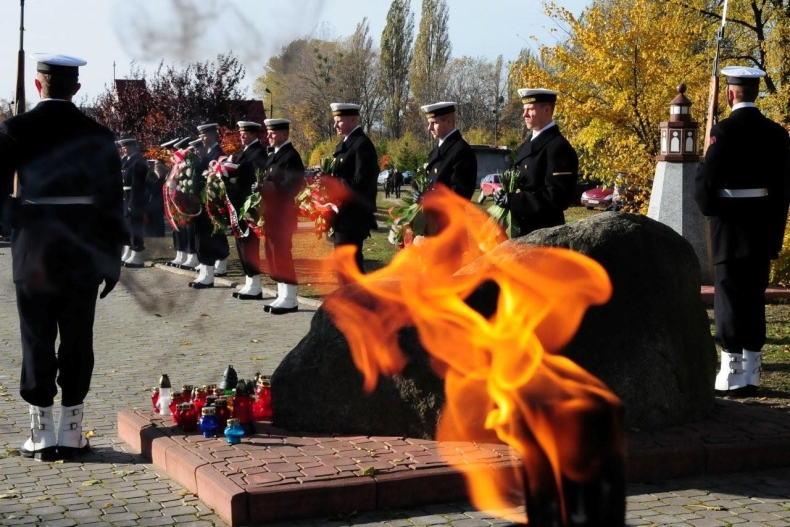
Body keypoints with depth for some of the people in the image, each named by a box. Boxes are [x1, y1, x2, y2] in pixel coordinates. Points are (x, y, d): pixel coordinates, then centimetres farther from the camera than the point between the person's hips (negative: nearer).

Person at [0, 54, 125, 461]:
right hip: (82, 257, 1)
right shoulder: (97, 136, 0)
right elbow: (113, 201, 1)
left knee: (38, 343, 6)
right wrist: (112, 260, 7)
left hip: (33, 255, -1)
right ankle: (72, 434, 13)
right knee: (77, 344, 8)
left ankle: (42, 436, 10)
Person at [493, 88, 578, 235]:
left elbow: (557, 197, -22)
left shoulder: (559, 148, -15)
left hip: (545, 232, -9)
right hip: (522, 229, 9)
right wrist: (505, 196, -3)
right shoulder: (526, 146, 15)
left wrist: (512, 200, -22)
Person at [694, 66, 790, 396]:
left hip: (731, 226, -5)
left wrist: (707, 207, 6)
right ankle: (751, 374, 16)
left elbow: (706, 182, -16)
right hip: (763, 228, 5)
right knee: (754, 296, 11)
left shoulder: (725, 130, -12)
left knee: (729, 295, 0)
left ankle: (732, 374, -1)